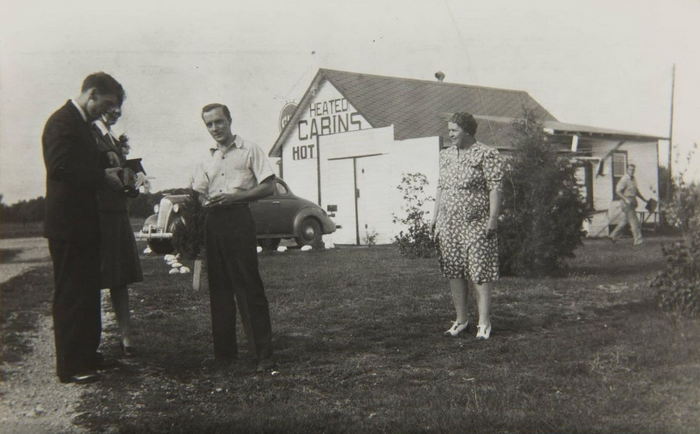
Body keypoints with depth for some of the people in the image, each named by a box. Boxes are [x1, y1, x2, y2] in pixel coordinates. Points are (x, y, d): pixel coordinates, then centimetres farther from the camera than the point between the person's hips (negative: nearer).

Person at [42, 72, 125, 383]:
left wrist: (108, 173, 8)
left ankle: (86, 355, 29)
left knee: (87, 293, 17)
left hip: (83, 223, 11)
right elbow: (60, 168, -26)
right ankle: (70, 367, 4)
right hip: (68, 225, -10)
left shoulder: (81, 123, 17)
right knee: (71, 296, -4)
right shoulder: (62, 122, -14)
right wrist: (103, 177, -19)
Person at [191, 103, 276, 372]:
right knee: (219, 288, 7)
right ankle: (224, 351, 14)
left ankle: (263, 354, -7)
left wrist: (234, 197, -13)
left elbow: (268, 187, -3)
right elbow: (197, 195, 16)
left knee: (249, 287, -9)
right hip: (213, 224, 6)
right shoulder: (207, 160, 20)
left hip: (238, 220, -6)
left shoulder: (248, 150, 4)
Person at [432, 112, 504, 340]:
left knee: (480, 273, -5)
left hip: (476, 224, -6)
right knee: (453, 272, 7)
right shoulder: (445, 155, 16)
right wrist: (435, 215, 14)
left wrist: (493, 219, -15)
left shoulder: (486, 154, -4)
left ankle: (484, 323, 2)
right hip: (448, 224, 6)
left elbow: (495, 188, -9)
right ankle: (461, 320, 17)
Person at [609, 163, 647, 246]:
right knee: (633, 220, -10)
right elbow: (618, 191, -18)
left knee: (625, 221, 12)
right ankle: (638, 239, -9)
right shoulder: (624, 179, -13)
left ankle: (613, 235, 20)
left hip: (632, 202, 9)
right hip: (626, 202, -9)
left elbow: (636, 191, 24)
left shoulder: (633, 179, 15)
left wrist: (644, 199, 20)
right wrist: (626, 199, -25)